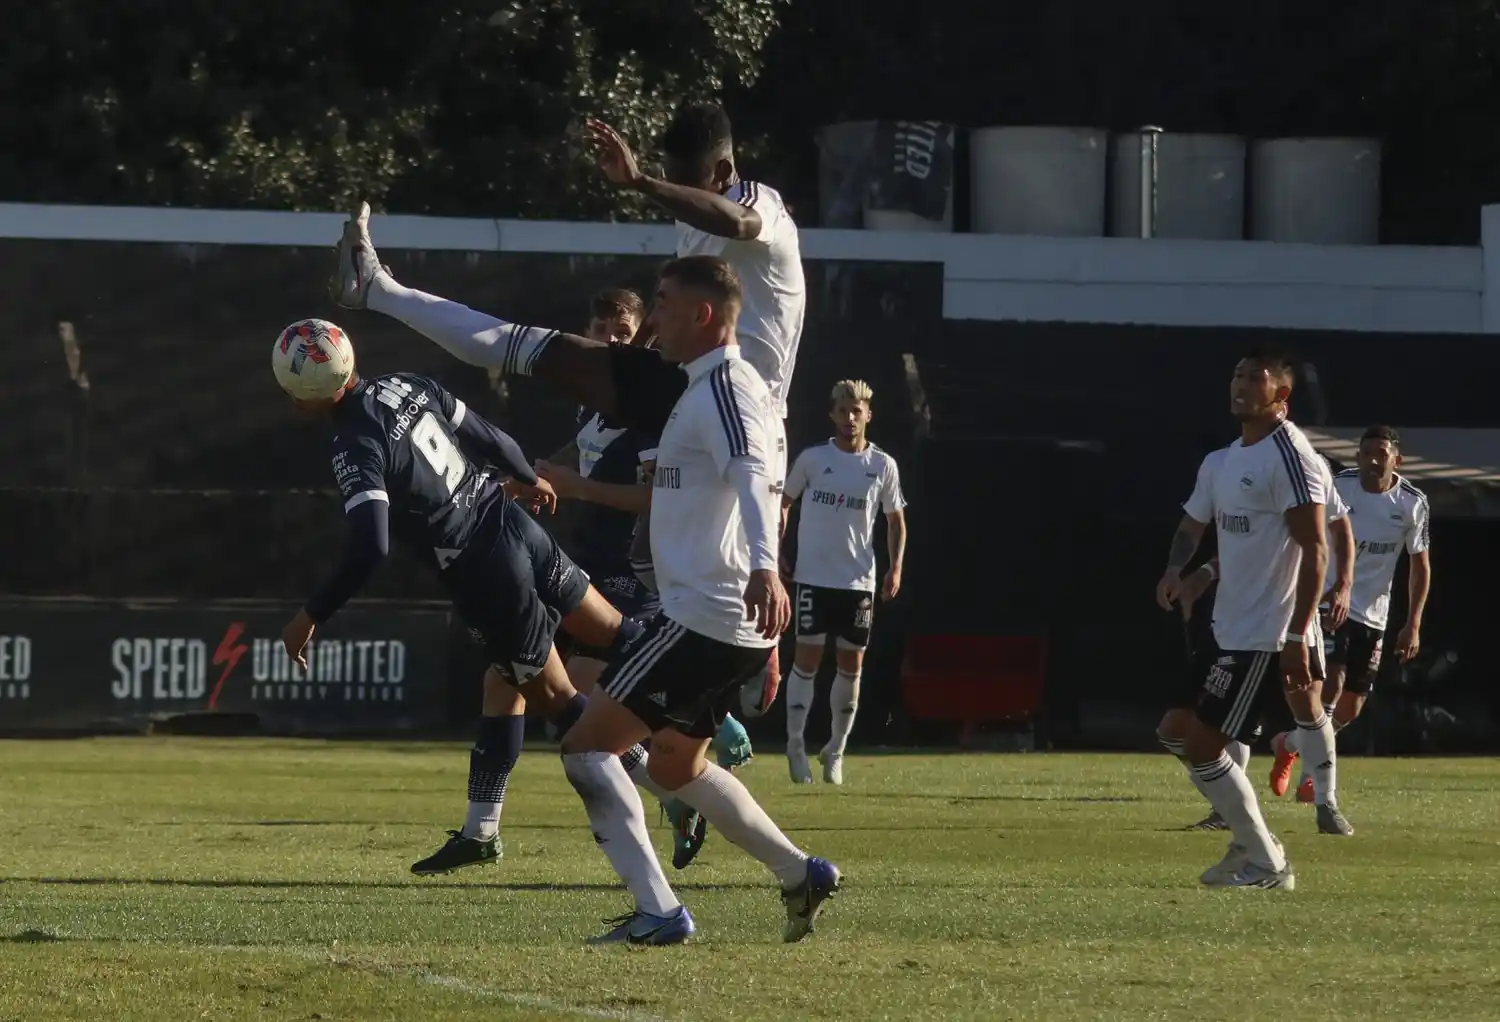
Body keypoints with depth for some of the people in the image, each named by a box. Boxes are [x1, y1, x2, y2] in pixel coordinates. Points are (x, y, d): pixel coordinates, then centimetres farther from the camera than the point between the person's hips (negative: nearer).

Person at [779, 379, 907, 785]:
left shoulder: (883, 466, 3)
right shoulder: (812, 459, 1)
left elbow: (896, 520, 11)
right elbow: (783, 502, 12)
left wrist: (896, 567, -1)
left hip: (859, 581, 2)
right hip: (814, 577, -2)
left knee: (851, 664, 4)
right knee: (807, 657, -4)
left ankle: (835, 750, 15)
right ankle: (795, 744, 4)